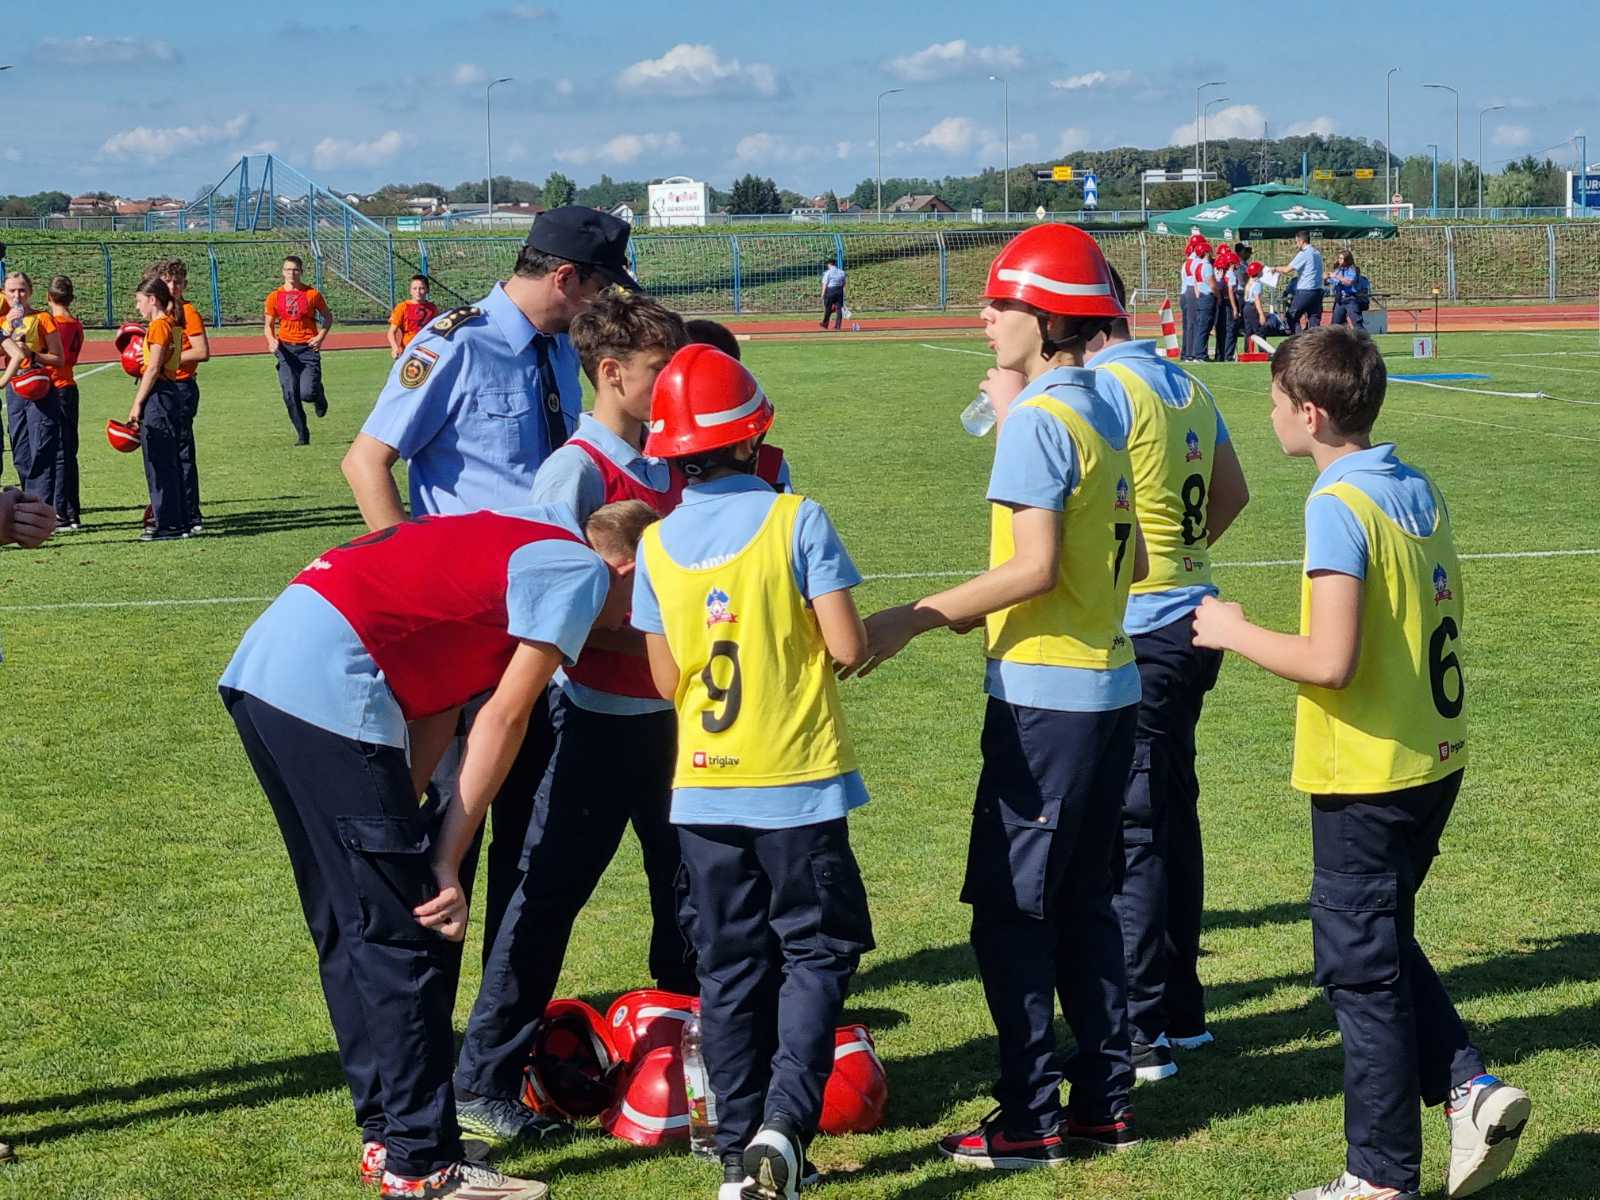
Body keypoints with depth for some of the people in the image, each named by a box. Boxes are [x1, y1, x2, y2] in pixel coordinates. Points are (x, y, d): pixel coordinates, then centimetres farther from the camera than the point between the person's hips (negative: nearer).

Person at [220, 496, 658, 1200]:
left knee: (350, 928, 17)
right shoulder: (582, 573, 1)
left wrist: (401, 830, 10)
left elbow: (435, 712, 18)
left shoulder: (520, 546, 27)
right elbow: (503, 721, -3)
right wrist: (444, 863, 0)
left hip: (259, 667, 10)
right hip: (328, 685, -10)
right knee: (403, 937, -2)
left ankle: (387, 1137, 25)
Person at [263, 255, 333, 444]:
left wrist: (321, 337, -4)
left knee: (307, 393, -13)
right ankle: (302, 434, 7)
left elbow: (328, 317, 12)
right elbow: (269, 325, 11)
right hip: (286, 349, 2)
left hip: (308, 348, -2)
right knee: (290, 394, -6)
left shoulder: (312, 294, 1)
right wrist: (271, 341, -10)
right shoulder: (275, 296, 5)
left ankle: (319, 395, 25)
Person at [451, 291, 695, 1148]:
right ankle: (483, 1086, 3)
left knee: (689, 883, 17)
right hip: (600, 715, -8)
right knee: (551, 891, -4)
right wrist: (649, 642, -22)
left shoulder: (671, 466, 8)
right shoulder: (577, 471, -14)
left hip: (669, 714, 8)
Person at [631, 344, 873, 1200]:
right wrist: (878, 635, 11)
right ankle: (785, 1121, -8)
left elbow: (667, 680, 4)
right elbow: (846, 647, -12)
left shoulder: (656, 544, 2)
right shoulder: (796, 520, -9)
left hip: (703, 786, 3)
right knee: (817, 950, 9)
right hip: (797, 780, -3)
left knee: (731, 968, 12)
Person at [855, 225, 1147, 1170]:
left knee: (1010, 912, -2)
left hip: (1044, 699, -9)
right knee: (1085, 904, 15)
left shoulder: (1036, 420, -15)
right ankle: (1107, 1101, 20)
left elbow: (1035, 568, -21)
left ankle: (1031, 1122, 1)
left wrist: (916, 620, -16)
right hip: (1111, 688, 9)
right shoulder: (1103, 415, 11)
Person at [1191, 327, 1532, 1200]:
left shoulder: (1338, 506, -19)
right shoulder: (1419, 490, 6)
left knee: (1361, 966, 4)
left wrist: (1234, 632, -11)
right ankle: (1468, 1087, 12)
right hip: (1437, 758, 8)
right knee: (1385, 945, 23)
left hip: (1367, 776, -8)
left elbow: (1329, 662, -25)